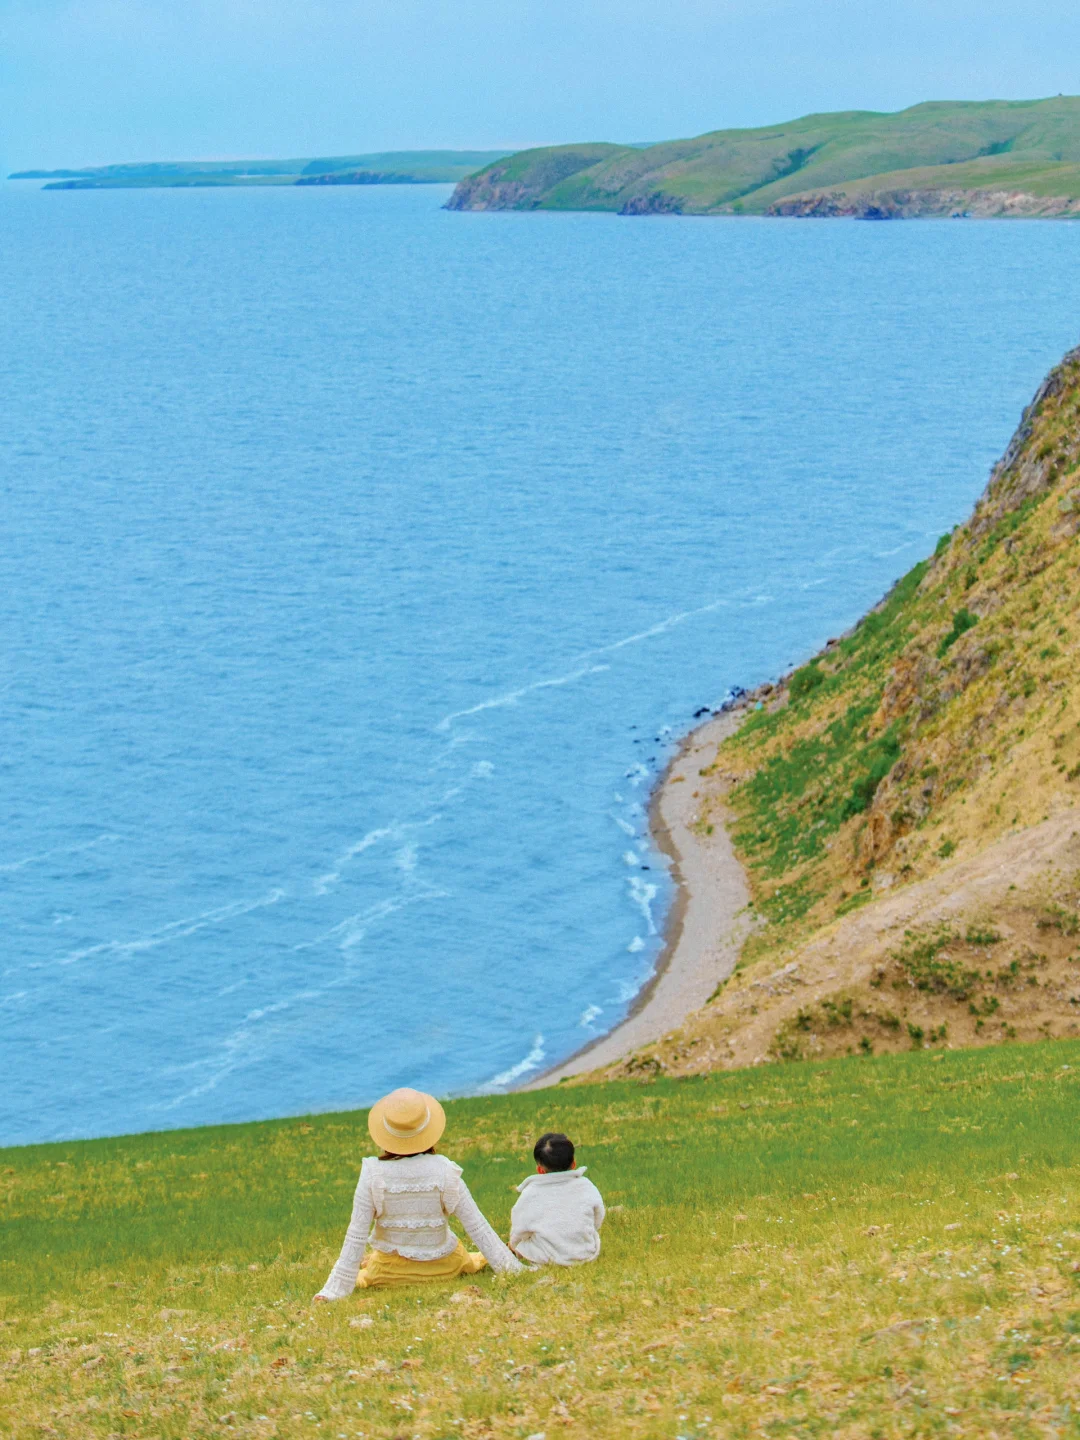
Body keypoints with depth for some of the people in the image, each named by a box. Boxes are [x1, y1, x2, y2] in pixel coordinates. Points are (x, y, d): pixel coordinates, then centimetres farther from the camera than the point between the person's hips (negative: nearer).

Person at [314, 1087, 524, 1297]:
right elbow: (477, 1227, -12)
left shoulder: (373, 1175, -20)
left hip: (392, 1274, 0)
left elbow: (356, 1236, -16)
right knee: (472, 1261, 36)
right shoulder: (445, 1172, -18)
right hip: (444, 1268, 1)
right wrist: (512, 1267, -3)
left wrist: (336, 1289, -9)